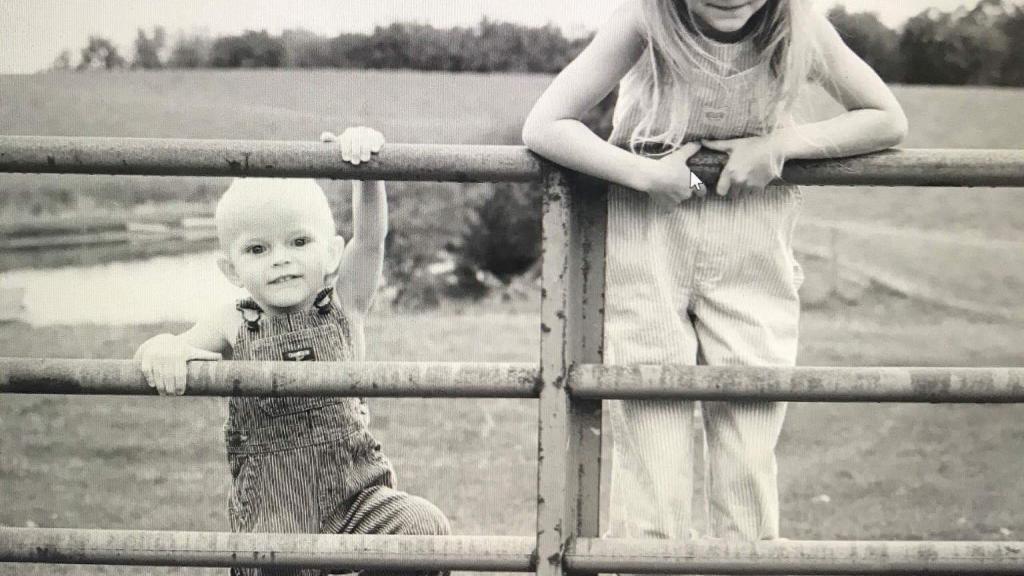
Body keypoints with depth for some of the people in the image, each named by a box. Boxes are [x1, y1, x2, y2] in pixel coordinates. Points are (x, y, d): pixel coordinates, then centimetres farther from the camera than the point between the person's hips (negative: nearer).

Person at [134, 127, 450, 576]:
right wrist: (163, 349, -28)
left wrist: (364, 163, -27)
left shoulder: (343, 307, 1)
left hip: (357, 492, 0)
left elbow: (370, 236, -10)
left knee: (424, 526, -23)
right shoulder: (236, 325, 1)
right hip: (273, 507, 0)